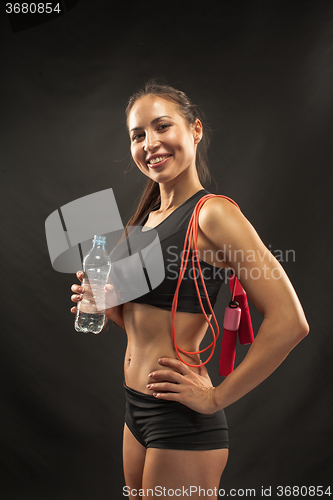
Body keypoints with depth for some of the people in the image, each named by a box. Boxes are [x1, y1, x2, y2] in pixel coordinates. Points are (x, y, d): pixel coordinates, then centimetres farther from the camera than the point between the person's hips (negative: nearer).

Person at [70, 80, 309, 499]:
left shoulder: (211, 214, -15)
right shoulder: (146, 218, 10)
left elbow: (289, 322, -22)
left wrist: (216, 397, -16)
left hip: (182, 421, -8)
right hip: (137, 411, 8)